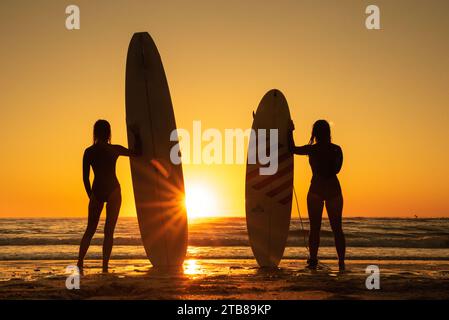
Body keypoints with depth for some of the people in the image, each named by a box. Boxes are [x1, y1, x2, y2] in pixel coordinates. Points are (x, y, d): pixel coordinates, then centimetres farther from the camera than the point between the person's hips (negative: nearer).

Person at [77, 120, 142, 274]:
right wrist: (136, 135, 23)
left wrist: (91, 195, 15)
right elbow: (138, 153, 12)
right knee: (109, 231, 1)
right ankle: (105, 266, -3)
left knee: (90, 230, 13)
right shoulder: (115, 149, -3)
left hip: (97, 191, 2)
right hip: (113, 191, -2)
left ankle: (80, 263, 6)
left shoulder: (89, 152, 1)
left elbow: (85, 177, 3)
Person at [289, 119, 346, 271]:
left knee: (315, 227, 3)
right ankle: (341, 262, 1)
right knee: (337, 228, 6)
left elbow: (293, 149, 10)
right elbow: (337, 169, 12)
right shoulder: (337, 149, 0)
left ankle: (313, 260, 0)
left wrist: (291, 131, 21)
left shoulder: (312, 149, -6)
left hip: (316, 190, -2)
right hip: (334, 189, 2)